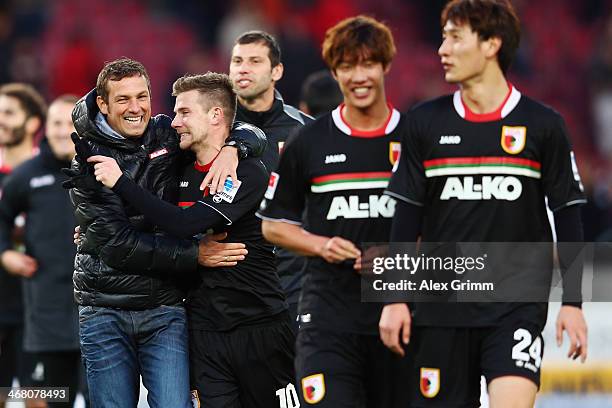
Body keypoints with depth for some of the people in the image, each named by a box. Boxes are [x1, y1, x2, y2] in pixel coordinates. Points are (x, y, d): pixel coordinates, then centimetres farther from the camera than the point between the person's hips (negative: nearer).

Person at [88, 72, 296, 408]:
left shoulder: (249, 174, -11)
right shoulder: (182, 171, 9)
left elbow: (185, 225, -22)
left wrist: (120, 182, -17)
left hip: (258, 327, -5)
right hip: (205, 327, 5)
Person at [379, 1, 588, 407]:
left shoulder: (543, 125, 0)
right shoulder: (425, 122, 5)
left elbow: (568, 217, 4)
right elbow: (407, 217, 8)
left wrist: (572, 302, -1)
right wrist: (395, 298, 3)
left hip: (518, 307, -3)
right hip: (442, 308, 3)